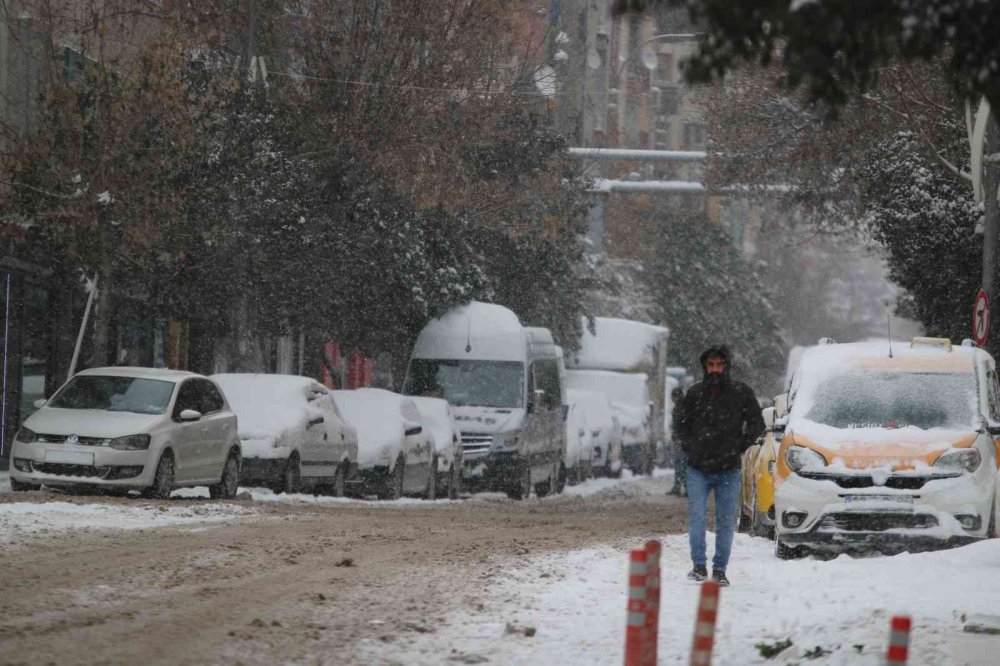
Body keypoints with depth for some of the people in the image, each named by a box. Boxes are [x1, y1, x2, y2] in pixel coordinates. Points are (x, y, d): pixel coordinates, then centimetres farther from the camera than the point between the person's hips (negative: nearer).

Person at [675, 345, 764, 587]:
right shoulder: (695, 394, 6)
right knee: (697, 517, -10)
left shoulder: (741, 393, 1)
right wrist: (690, 447, 4)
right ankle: (699, 565, -5)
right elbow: (682, 424, 18)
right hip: (698, 469, 1)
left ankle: (720, 569, 11)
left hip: (728, 470, -1)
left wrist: (739, 447, 2)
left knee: (726, 521, 3)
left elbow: (756, 424, 8)